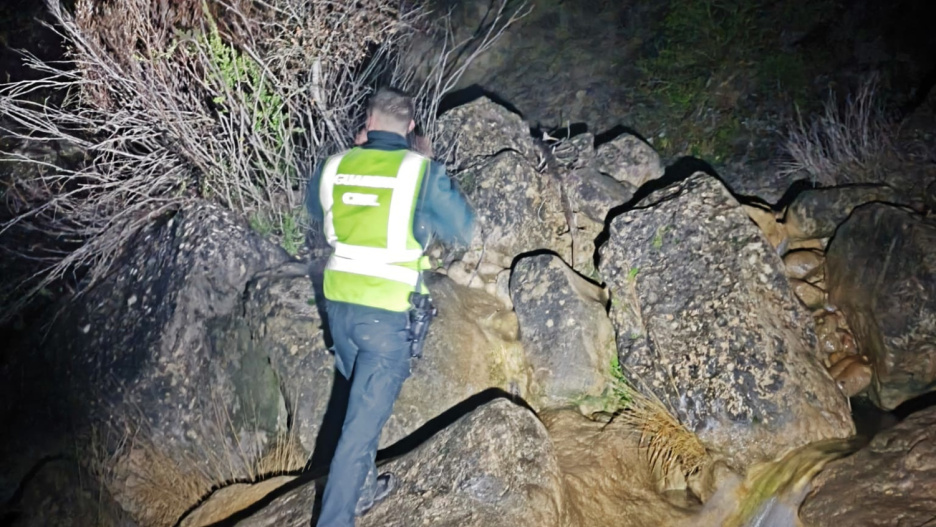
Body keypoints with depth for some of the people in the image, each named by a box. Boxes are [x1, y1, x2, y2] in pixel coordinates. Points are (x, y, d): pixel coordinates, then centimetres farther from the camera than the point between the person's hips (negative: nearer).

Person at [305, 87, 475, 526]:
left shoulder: (334, 167, 2)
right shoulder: (421, 172, -10)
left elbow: (315, 212, 24)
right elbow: (463, 230, 3)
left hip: (339, 305, 5)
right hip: (388, 314, -5)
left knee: (364, 400, 26)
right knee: (364, 422, 1)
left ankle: (362, 488, 41)